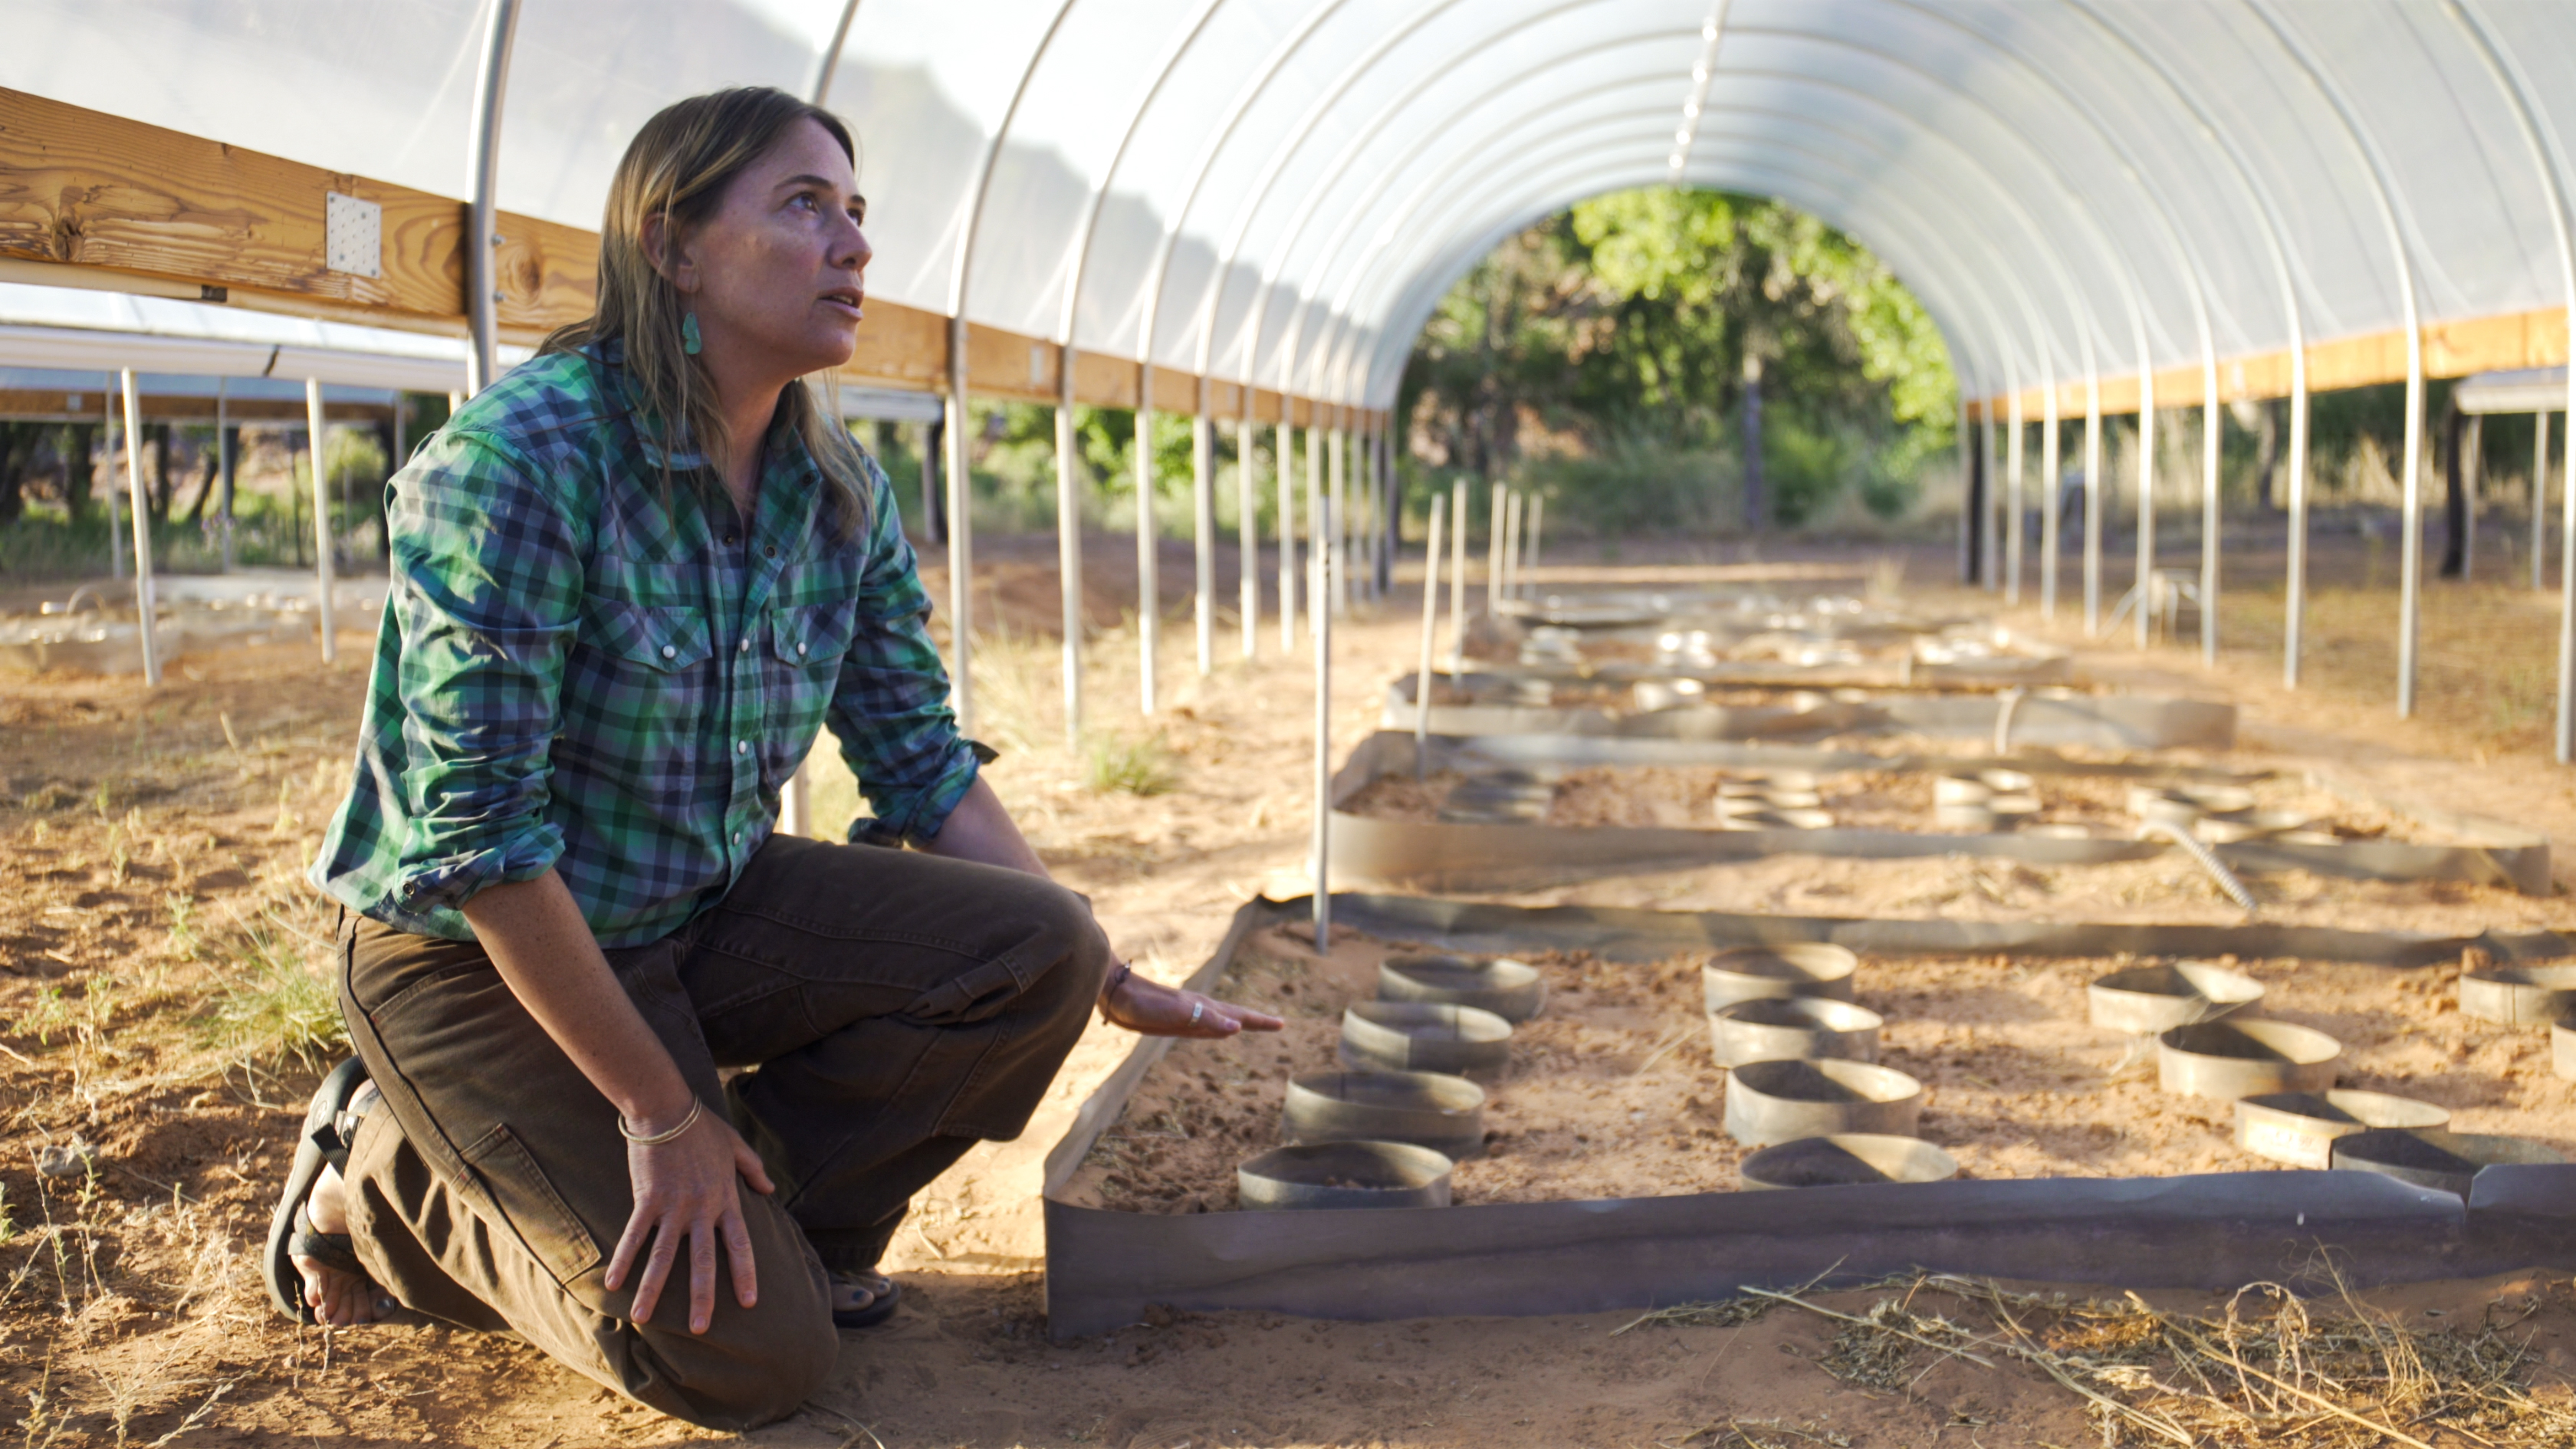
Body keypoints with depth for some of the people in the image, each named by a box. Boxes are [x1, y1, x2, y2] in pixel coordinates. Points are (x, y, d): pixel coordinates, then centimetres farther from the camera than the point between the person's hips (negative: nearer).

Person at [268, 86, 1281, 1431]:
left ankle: (773, 1218, 5)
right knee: (748, 1356, -14)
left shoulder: (839, 492, -3)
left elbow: (925, 765, 4)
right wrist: (662, 1112, -22)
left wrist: (1117, 986, 0)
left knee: (1041, 949, -15)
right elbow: (477, 828, -25)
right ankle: (391, 1179, 8)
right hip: (480, 956, -6)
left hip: (706, 913, 7)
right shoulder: (520, 457, -25)